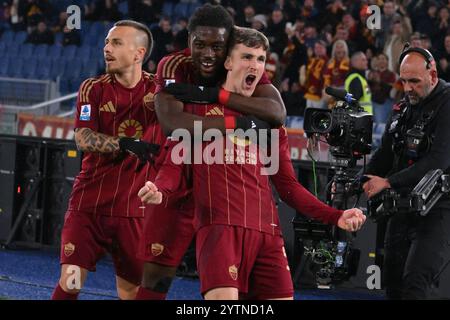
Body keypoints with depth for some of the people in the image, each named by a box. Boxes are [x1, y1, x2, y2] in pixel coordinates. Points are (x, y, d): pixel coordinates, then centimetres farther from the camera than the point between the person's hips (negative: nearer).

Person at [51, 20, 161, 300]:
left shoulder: (158, 89, 2)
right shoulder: (94, 89, 3)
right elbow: (83, 139, -9)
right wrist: (127, 144, -26)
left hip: (134, 209, 0)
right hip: (89, 203, 0)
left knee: (133, 290, 4)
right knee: (70, 282, -10)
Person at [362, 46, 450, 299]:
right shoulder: (403, 108, 13)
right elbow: (385, 154, 16)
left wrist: (389, 182, -26)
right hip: (403, 205, 8)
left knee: (416, 280, -19)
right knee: (393, 278, 8)